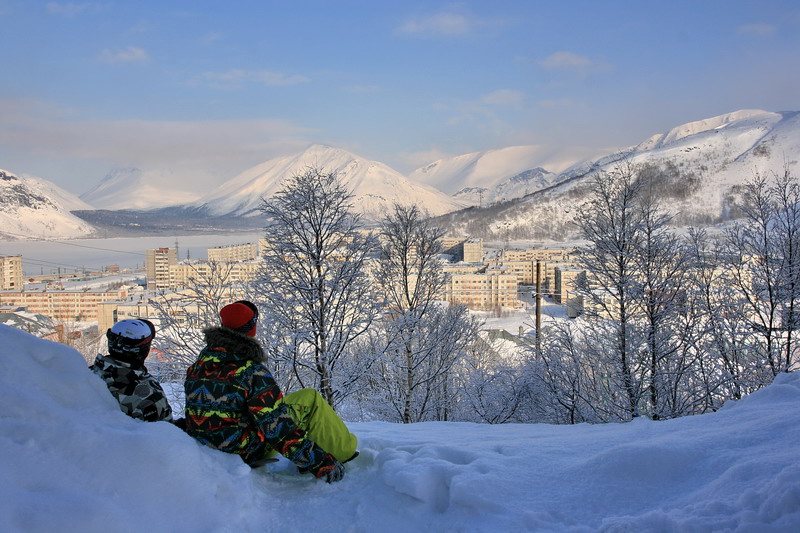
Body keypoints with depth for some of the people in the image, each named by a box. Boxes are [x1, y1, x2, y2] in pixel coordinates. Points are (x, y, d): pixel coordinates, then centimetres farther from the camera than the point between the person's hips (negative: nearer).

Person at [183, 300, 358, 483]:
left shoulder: (198, 364, 1)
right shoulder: (252, 371, -22)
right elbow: (278, 428, -23)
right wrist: (320, 462, -18)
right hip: (246, 453, -8)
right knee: (310, 398, 0)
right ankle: (345, 452, 9)